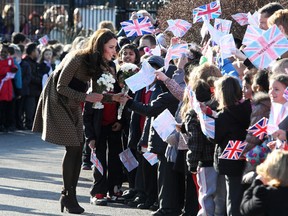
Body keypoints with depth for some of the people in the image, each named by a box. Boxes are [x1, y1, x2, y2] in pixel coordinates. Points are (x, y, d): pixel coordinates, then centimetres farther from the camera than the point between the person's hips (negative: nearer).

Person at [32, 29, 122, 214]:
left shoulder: (99, 64, 0)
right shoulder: (77, 59, -24)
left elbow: (95, 93, 2)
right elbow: (61, 87, -21)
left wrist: (113, 97, -13)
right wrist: (86, 97, -25)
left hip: (74, 107, 8)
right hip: (59, 103, -8)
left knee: (78, 150, 2)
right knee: (73, 149, -12)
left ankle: (70, 195, 8)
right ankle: (68, 195, -2)